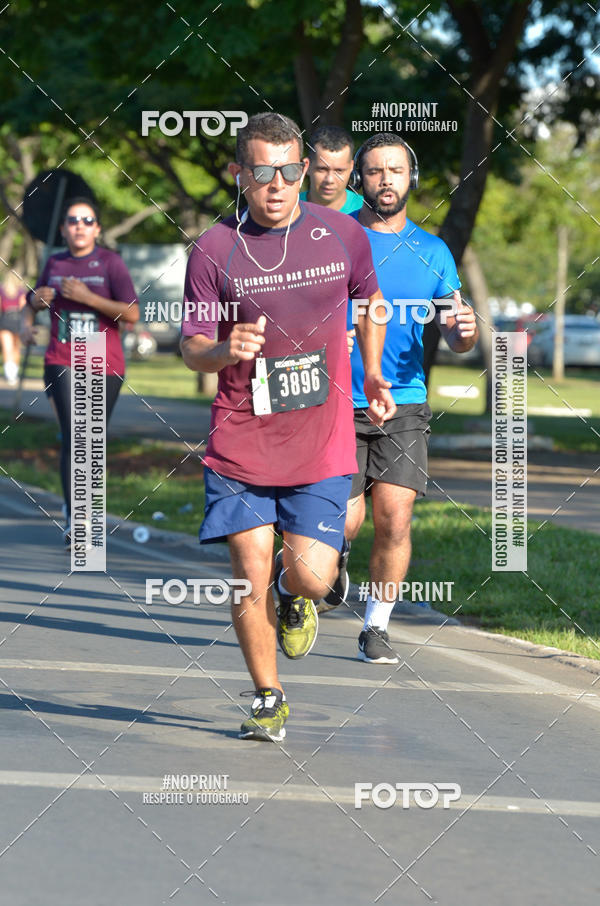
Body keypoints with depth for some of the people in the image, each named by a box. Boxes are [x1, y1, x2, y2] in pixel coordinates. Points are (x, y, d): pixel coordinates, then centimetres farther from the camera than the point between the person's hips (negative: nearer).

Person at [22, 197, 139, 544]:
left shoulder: (111, 262, -3)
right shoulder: (54, 264, 9)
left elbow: (132, 314, -12)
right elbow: (34, 303, 26)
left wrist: (87, 297, -19)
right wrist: (29, 318, 3)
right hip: (63, 363, 1)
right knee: (72, 437, -14)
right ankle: (73, 520, -18)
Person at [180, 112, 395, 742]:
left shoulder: (342, 235, 1)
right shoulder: (214, 250, -4)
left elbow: (369, 301, 22)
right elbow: (191, 348, -1)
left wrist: (372, 377, 19)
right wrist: (225, 350, -23)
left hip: (321, 446, 1)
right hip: (241, 444, 0)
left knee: (311, 575, -9)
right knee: (249, 577, -3)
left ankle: (293, 594, 29)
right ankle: (267, 699, 18)